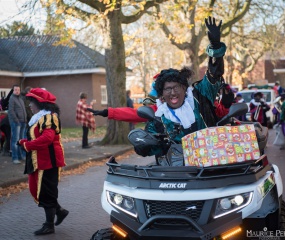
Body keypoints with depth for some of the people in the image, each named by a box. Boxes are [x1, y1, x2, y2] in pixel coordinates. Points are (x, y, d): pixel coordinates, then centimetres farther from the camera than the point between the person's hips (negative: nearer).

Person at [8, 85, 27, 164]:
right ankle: (15, 158, -5)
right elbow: (11, 111, -14)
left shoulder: (21, 99, 17)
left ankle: (21, 155, 20)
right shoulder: (12, 98, -8)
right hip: (16, 122, -8)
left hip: (23, 122, 8)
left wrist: (25, 119, 11)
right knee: (15, 140, -7)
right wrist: (16, 120, -17)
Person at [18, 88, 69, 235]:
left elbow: (47, 138, -30)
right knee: (37, 190, 15)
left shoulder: (49, 117, -17)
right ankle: (59, 211, 28)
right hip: (40, 161, 10)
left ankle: (49, 225, 10)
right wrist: (23, 142, 1)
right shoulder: (39, 117, 16)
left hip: (48, 161, -10)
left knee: (46, 193, -2)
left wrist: (27, 145, -23)